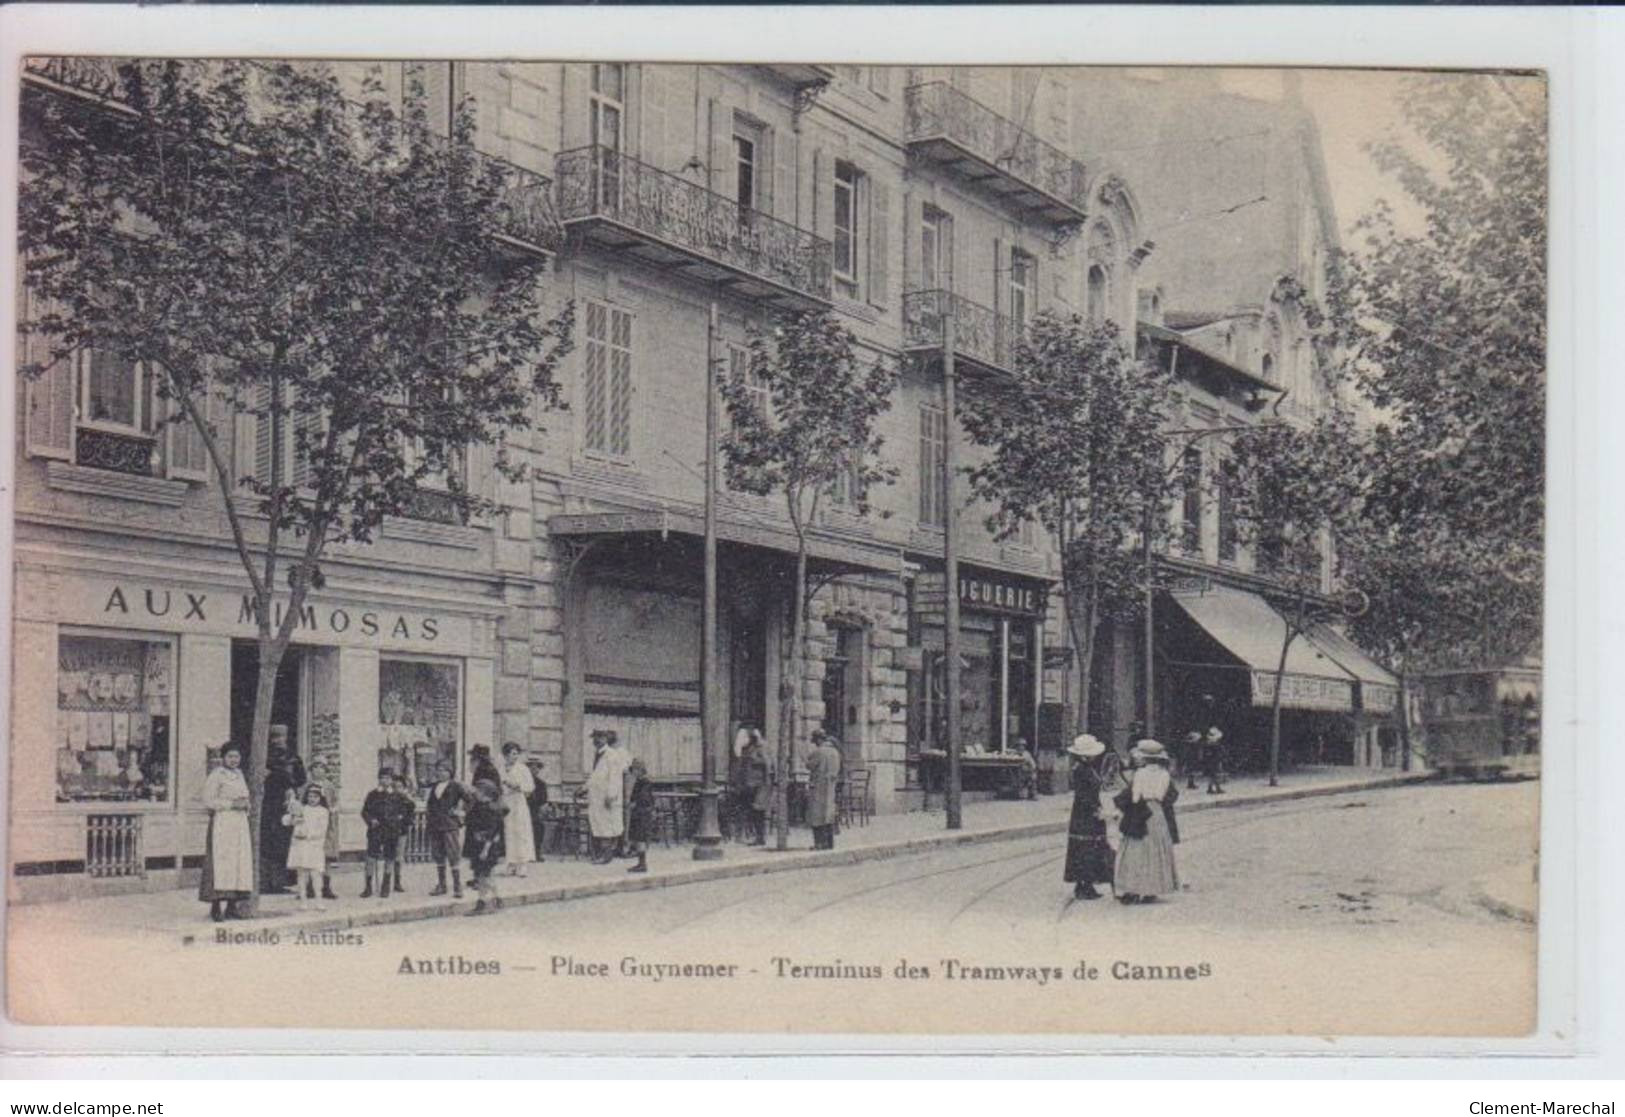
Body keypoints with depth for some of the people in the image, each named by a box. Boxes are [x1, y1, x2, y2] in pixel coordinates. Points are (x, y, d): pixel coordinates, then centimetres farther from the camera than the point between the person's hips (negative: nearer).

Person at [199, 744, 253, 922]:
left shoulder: (239, 775, 18)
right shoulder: (215, 776, -4)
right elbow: (208, 802, -10)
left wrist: (245, 804, 5)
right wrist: (231, 804, -15)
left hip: (240, 823, 7)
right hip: (222, 822, -7)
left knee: (240, 862, 3)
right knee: (221, 861, -11)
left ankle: (232, 906, 7)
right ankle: (216, 906, -9)